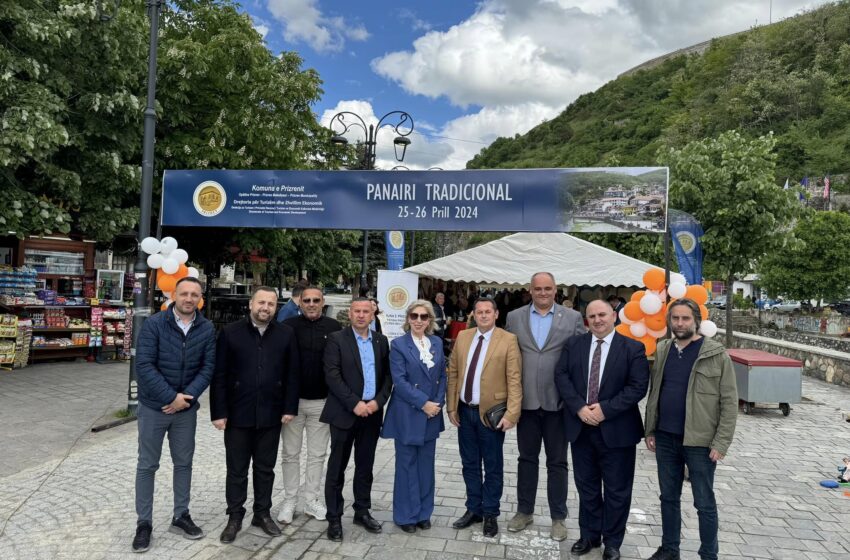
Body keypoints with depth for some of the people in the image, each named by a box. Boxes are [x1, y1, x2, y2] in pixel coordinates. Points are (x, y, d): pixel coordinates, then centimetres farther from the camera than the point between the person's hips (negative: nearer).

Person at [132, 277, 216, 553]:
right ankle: (144, 523, 20)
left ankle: (181, 517, 28)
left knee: (184, 462, 13)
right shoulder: (154, 324, -12)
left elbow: (208, 367, -4)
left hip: (186, 408, 3)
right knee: (147, 466, 7)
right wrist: (171, 397, -20)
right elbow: (144, 365, -17)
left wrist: (187, 397, -16)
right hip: (153, 407, -3)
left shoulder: (207, 329, -4)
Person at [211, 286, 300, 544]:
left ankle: (263, 513, 28)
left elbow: (292, 374, 3)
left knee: (265, 468, 14)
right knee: (237, 469, 10)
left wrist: (290, 408, -2)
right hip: (238, 414, -1)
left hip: (271, 415, 2)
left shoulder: (286, 334, 1)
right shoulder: (230, 333, -4)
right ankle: (234, 517, 24)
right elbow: (219, 375, -4)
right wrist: (219, 412, -8)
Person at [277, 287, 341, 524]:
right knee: (290, 454, 10)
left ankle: (312, 501, 25)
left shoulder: (334, 327, -1)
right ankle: (289, 502, 23)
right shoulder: (289, 326, -4)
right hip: (292, 400, -1)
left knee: (317, 455, 11)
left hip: (322, 402, 1)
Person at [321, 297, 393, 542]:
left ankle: (362, 512, 27)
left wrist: (378, 401, -8)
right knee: (337, 467, 5)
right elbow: (332, 376, -12)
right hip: (344, 413, -4)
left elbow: (388, 375, 8)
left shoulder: (381, 341, 8)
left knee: (365, 466, 14)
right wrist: (354, 403, -17)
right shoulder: (336, 339, -4)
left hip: (372, 412, 4)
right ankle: (334, 518, 15)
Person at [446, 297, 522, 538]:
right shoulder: (463, 337, 5)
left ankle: (490, 514, 25)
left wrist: (511, 413, -17)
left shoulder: (508, 339, -9)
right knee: (470, 464, 16)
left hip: (491, 412, -4)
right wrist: (451, 406, 4)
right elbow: (453, 373, 8)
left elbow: (514, 379, -12)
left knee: (492, 466, 10)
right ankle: (473, 509, 31)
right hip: (464, 411, 4)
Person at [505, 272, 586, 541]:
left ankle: (558, 517, 25)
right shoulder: (514, 317, 4)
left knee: (557, 462, 10)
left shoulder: (572, 317, -1)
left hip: (558, 401, -1)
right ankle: (524, 511, 30)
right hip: (526, 400, 2)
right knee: (527, 458, 15)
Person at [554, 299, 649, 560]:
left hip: (616, 429, -3)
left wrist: (605, 409, -18)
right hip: (580, 427, 3)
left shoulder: (633, 348, -5)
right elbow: (561, 376, -2)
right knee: (586, 486, 15)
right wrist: (579, 407, -15)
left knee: (617, 490, 10)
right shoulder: (573, 345, 4)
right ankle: (589, 535, 32)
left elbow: (638, 386, -11)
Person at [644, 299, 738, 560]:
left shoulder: (717, 354, -9)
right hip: (665, 438, 4)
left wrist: (721, 442, -12)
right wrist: (650, 430, 9)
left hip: (699, 442, -4)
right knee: (669, 497, 16)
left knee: (704, 503, 8)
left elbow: (729, 401, -8)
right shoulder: (662, 350, 5)